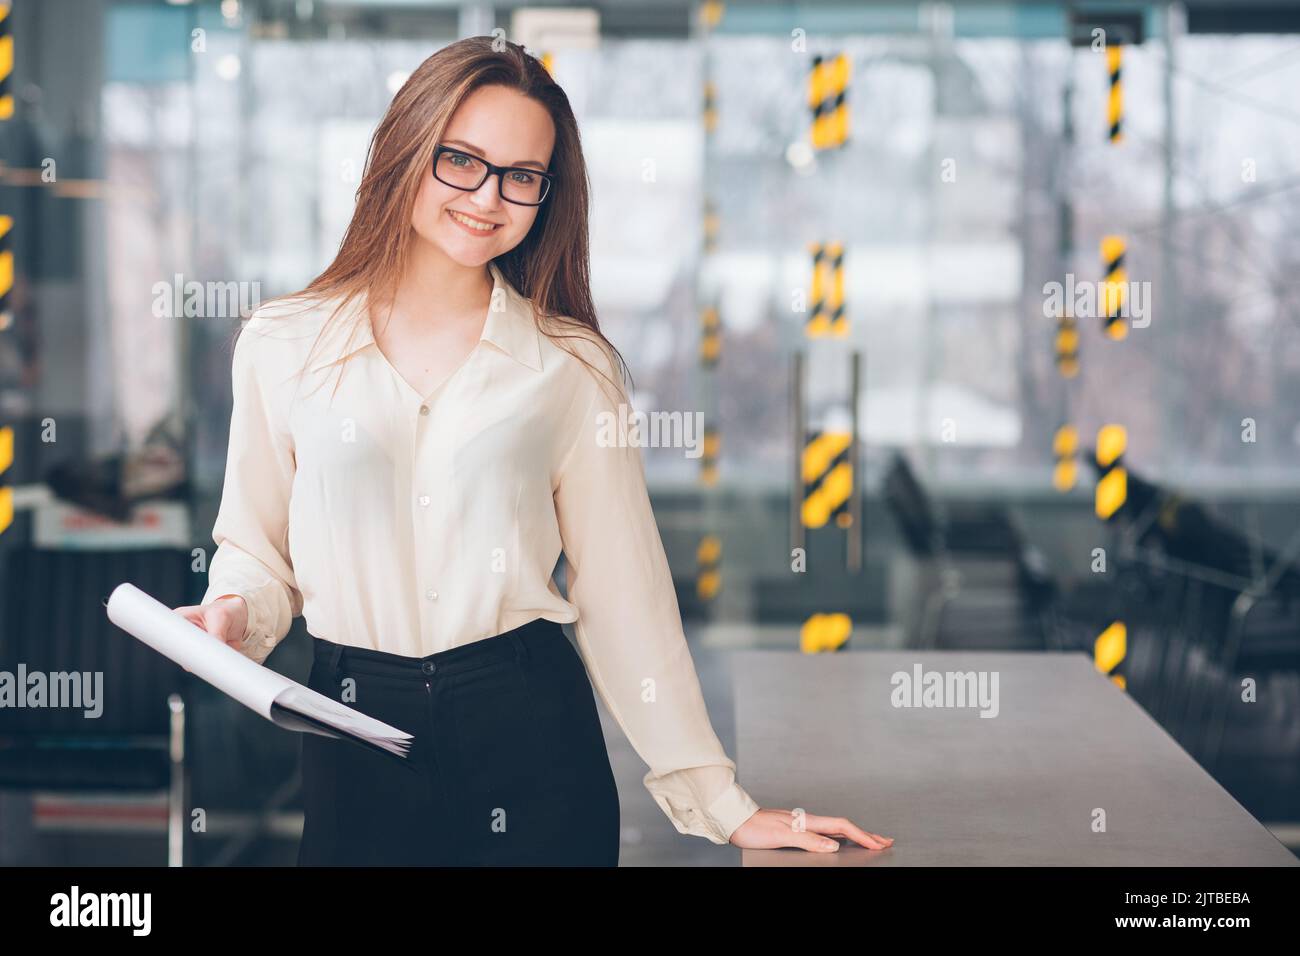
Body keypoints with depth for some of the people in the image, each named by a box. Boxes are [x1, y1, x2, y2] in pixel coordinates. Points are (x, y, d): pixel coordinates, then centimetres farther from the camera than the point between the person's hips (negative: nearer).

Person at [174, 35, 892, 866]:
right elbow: (257, 548, 9)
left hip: (533, 736, 0)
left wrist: (722, 803, -1)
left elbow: (623, 589, 2)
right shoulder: (283, 346, 3)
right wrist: (234, 614, -14)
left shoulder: (572, 367, 3)